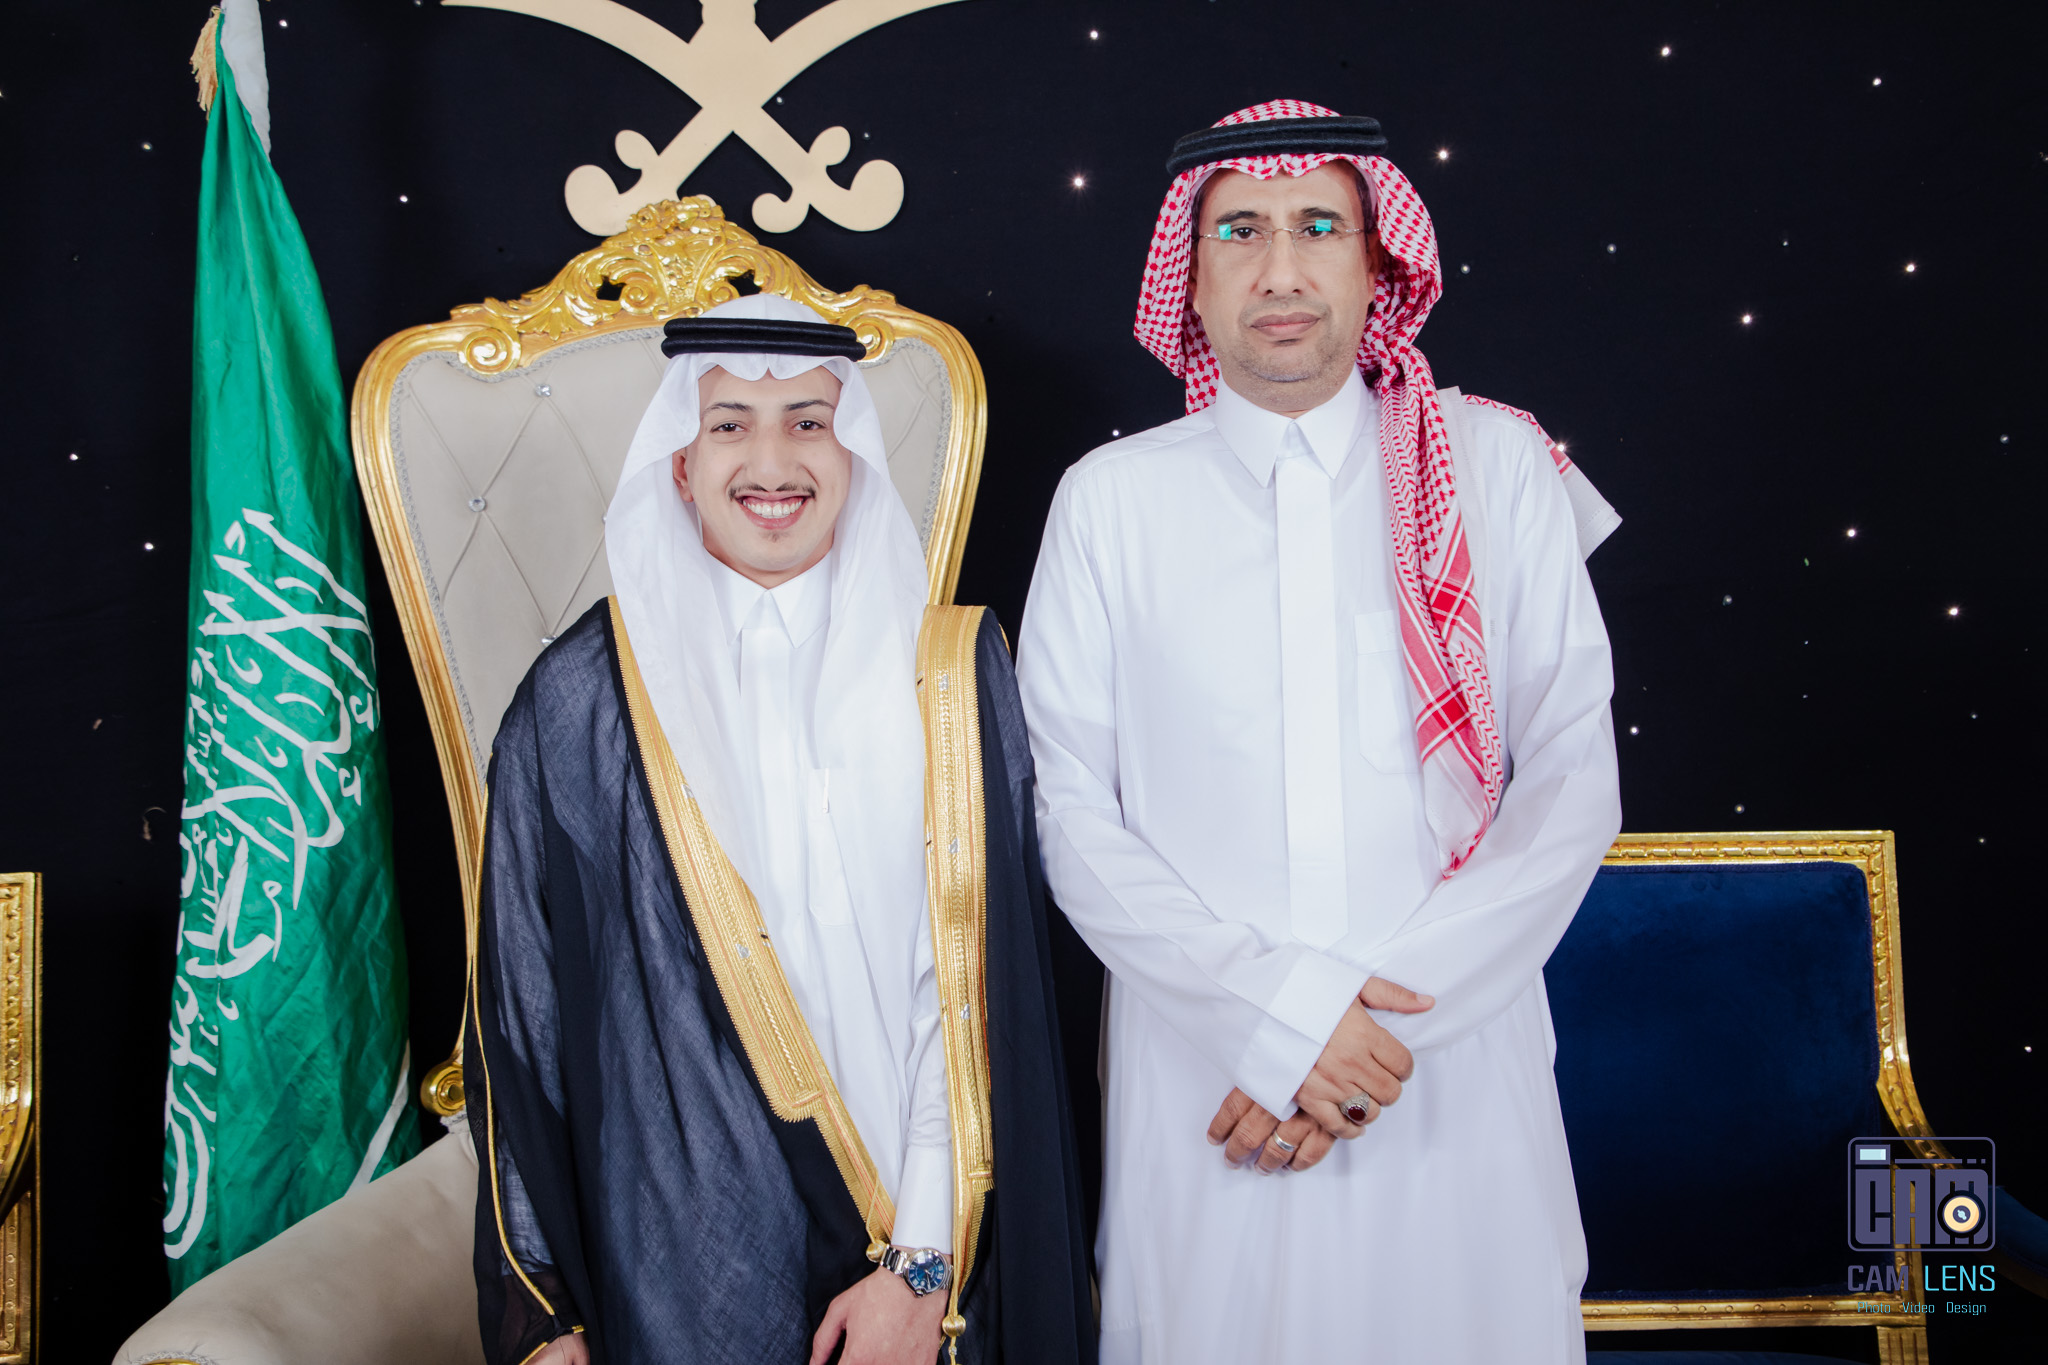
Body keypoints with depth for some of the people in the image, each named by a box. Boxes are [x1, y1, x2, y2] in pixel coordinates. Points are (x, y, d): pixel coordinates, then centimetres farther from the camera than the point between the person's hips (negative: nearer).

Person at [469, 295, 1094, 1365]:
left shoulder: (948, 673, -3)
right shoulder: (584, 700, -4)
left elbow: (975, 984, -5)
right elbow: (522, 1010, 0)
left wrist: (924, 1260, -11)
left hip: (910, 1233, 1)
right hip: (675, 1239, 0)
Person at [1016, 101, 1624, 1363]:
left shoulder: (1494, 467, 1)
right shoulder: (1112, 499, 0)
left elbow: (1575, 782, -2)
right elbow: (1068, 808, -3)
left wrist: (1380, 1005, -11)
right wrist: (1273, 1012, -13)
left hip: (1458, 1076, 1)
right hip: (1203, 1084, 0)